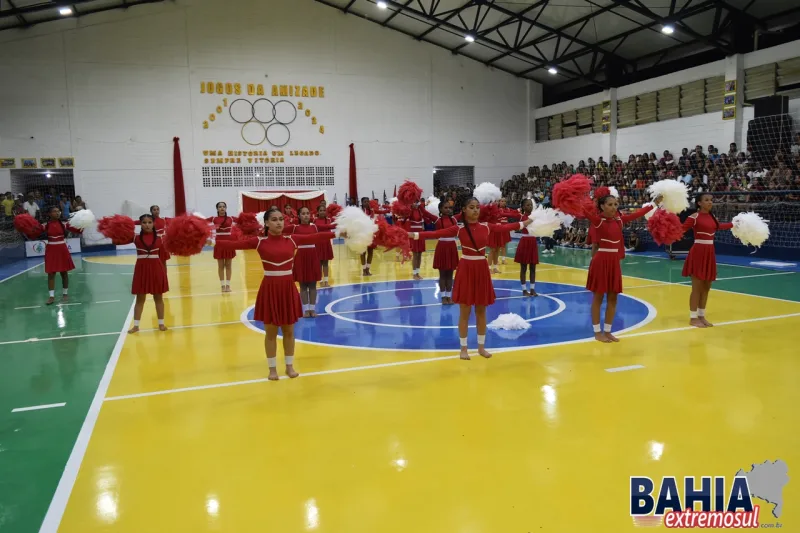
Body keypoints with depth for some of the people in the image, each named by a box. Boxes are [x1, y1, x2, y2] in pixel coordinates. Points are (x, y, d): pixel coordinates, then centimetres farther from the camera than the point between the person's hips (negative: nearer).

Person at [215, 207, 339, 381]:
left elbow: (315, 237, -2)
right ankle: (272, 368, 21)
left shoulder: (292, 240, 1)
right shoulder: (259, 241, -5)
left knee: (289, 331, 12)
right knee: (271, 332, 8)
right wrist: (214, 242, -20)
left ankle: (290, 366, 26)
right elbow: (235, 244, -11)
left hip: (288, 288, 2)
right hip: (270, 289, -2)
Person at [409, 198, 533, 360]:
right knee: (465, 312, 4)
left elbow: (505, 227, 17)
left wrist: (524, 223, 23)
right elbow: (437, 233, -15)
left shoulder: (486, 227, 3)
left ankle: (481, 347, 24)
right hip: (466, 270, -3)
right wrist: (414, 235, -25)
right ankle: (463, 348, 15)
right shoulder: (459, 229, -8)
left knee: (481, 311, 11)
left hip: (482, 269, 3)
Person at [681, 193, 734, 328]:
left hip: (710, 253, 8)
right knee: (697, 287, -4)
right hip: (698, 252, -8)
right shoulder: (694, 217, -11)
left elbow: (718, 226, 32)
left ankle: (701, 316, 21)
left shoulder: (712, 217, 11)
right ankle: (693, 318, 4)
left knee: (706, 287, 11)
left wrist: (734, 224, 41)